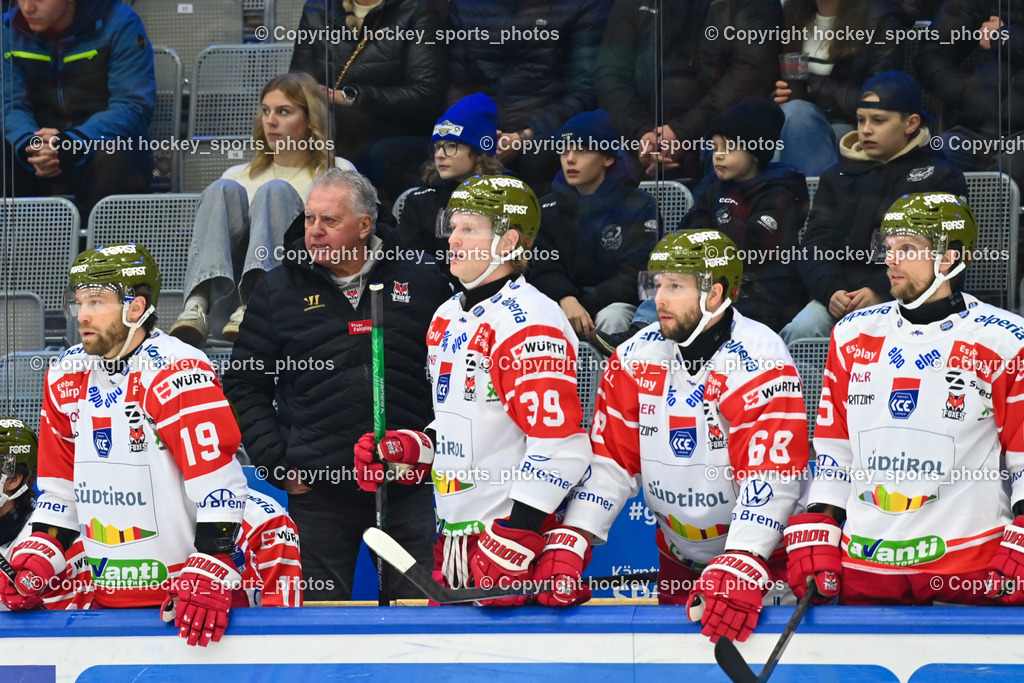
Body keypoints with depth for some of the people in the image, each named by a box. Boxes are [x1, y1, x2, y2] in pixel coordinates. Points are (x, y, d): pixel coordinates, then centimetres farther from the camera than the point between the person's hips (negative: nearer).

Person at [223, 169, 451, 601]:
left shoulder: (420, 282, 4)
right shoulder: (278, 290, 4)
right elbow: (244, 386, 7)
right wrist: (276, 464, -1)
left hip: (407, 485, 0)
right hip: (316, 488, 0)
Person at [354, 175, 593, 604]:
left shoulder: (531, 323, -16)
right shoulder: (447, 318, 15)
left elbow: (560, 446, -22)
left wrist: (512, 543, -24)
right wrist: (403, 448, 8)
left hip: (514, 539, -9)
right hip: (454, 536, 9)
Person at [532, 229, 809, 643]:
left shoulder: (759, 361, -21)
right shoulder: (637, 358, -2)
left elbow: (771, 477, -28)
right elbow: (611, 460, -1)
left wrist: (741, 569, -37)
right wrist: (569, 544, -13)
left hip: (762, 554, -6)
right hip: (677, 561, 6)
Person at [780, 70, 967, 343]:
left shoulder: (941, 176, 9)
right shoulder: (839, 177, 22)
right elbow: (816, 245, 11)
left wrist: (880, 291, -17)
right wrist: (830, 290, -11)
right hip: (841, 295, 3)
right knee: (800, 330, -27)